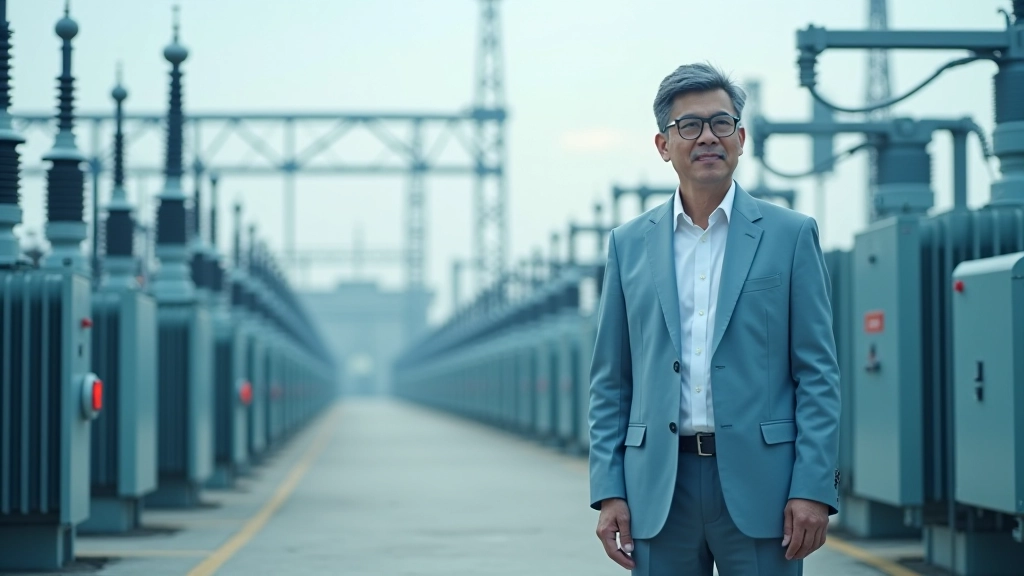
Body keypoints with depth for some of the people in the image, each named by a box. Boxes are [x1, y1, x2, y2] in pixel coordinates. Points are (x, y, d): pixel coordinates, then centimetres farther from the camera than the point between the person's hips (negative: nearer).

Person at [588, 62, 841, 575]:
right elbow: (610, 383, 11)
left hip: (759, 484, -2)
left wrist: (814, 489, -8)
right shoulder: (630, 244, 11)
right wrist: (608, 492, 2)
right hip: (658, 490, 2)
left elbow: (818, 374, 1)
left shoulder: (789, 235, 5)